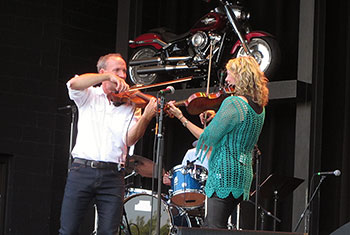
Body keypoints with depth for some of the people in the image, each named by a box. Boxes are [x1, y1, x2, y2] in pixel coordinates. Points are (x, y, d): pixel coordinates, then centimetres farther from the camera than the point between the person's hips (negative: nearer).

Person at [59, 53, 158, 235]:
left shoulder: (130, 105, 12)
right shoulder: (89, 96, 10)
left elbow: (130, 140, -2)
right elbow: (73, 84, -13)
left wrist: (145, 117, -19)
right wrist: (109, 77, -19)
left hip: (113, 175, 1)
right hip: (82, 170, -1)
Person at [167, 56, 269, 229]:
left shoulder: (232, 103, -16)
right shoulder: (260, 108, 11)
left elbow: (209, 138, -13)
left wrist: (181, 118, -4)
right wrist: (214, 118, 16)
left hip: (225, 174, -9)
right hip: (244, 175, 9)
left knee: (215, 228, -8)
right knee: (210, 224, 17)